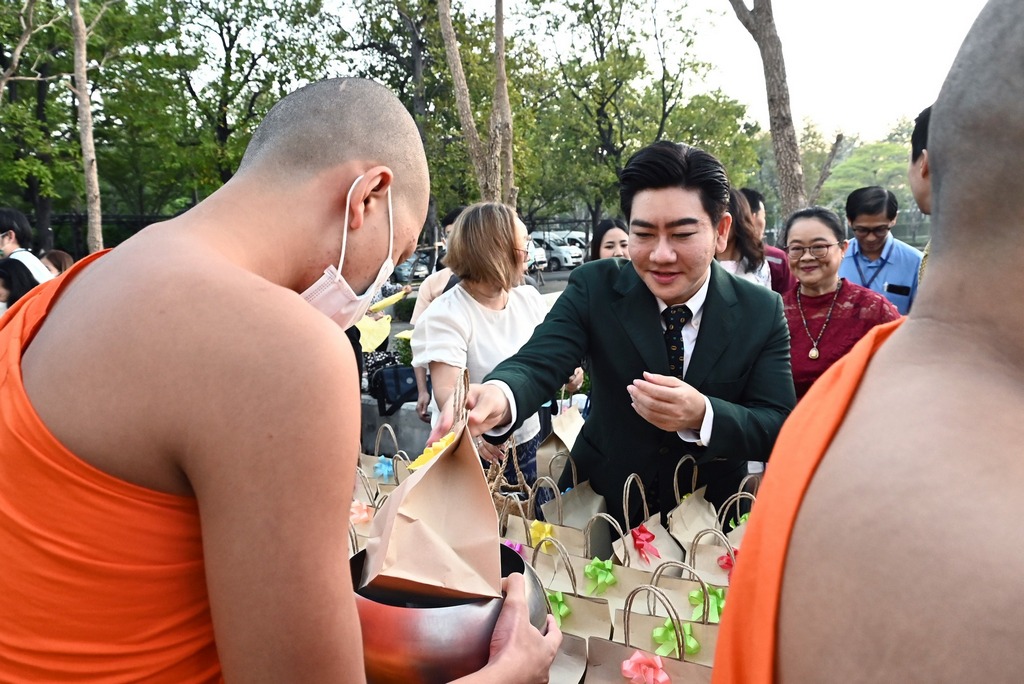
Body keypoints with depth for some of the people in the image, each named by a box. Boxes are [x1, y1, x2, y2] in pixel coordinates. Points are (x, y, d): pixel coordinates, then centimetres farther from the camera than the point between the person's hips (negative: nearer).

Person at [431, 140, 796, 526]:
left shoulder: (762, 313, -7)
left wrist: (702, 416, -31)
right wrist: (498, 396, -44)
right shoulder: (595, 287, -9)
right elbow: (538, 364, -20)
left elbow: (781, 430, -11)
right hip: (599, 502, -1)